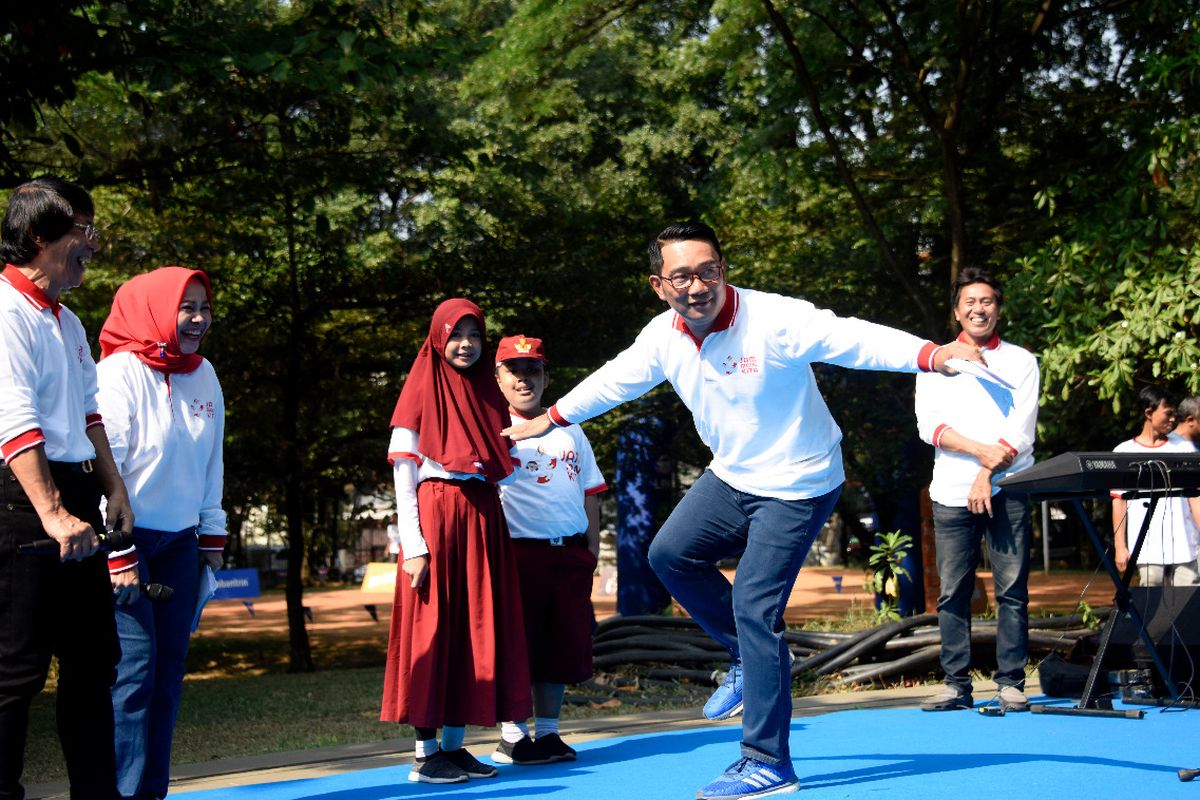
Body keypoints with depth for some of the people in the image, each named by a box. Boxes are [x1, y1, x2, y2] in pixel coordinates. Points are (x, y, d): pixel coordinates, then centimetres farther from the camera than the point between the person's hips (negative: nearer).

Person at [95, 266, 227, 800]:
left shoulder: (204, 375, 8)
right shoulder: (120, 372, -12)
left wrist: (212, 537, 13)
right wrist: (117, 555, -16)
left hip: (179, 542, 6)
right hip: (125, 537, -6)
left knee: (168, 670, 5)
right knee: (134, 667, -11)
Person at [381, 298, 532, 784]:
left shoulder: (486, 393, 15)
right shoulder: (421, 391, -1)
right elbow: (402, 474, -6)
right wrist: (413, 544, -14)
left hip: (483, 520, 6)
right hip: (435, 518, -6)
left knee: (476, 631, 5)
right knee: (432, 631, -4)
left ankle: (455, 745, 11)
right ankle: (426, 753, -1)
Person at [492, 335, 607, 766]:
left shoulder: (569, 430, 17)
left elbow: (589, 489, 19)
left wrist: (592, 545, 12)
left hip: (570, 552, 5)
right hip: (520, 550, -5)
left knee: (563, 645, 6)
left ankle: (547, 732, 15)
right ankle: (513, 735, 5)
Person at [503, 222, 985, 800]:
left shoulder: (774, 320, -26)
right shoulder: (664, 336, -5)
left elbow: (854, 339, -36)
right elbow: (616, 379, 13)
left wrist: (931, 354, -52)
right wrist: (551, 418, 24)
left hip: (796, 487, -7)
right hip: (731, 476, 8)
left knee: (753, 607, -12)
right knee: (671, 555, 8)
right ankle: (748, 658, 24)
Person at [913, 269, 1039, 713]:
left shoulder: (1020, 360, 11)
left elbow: (1021, 431, 1)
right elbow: (929, 425, 0)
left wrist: (987, 476, -10)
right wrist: (982, 450, -13)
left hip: (1006, 489, -1)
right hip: (952, 491, 1)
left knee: (1012, 589, -4)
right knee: (953, 592, -1)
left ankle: (1011, 684, -1)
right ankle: (956, 685, 3)